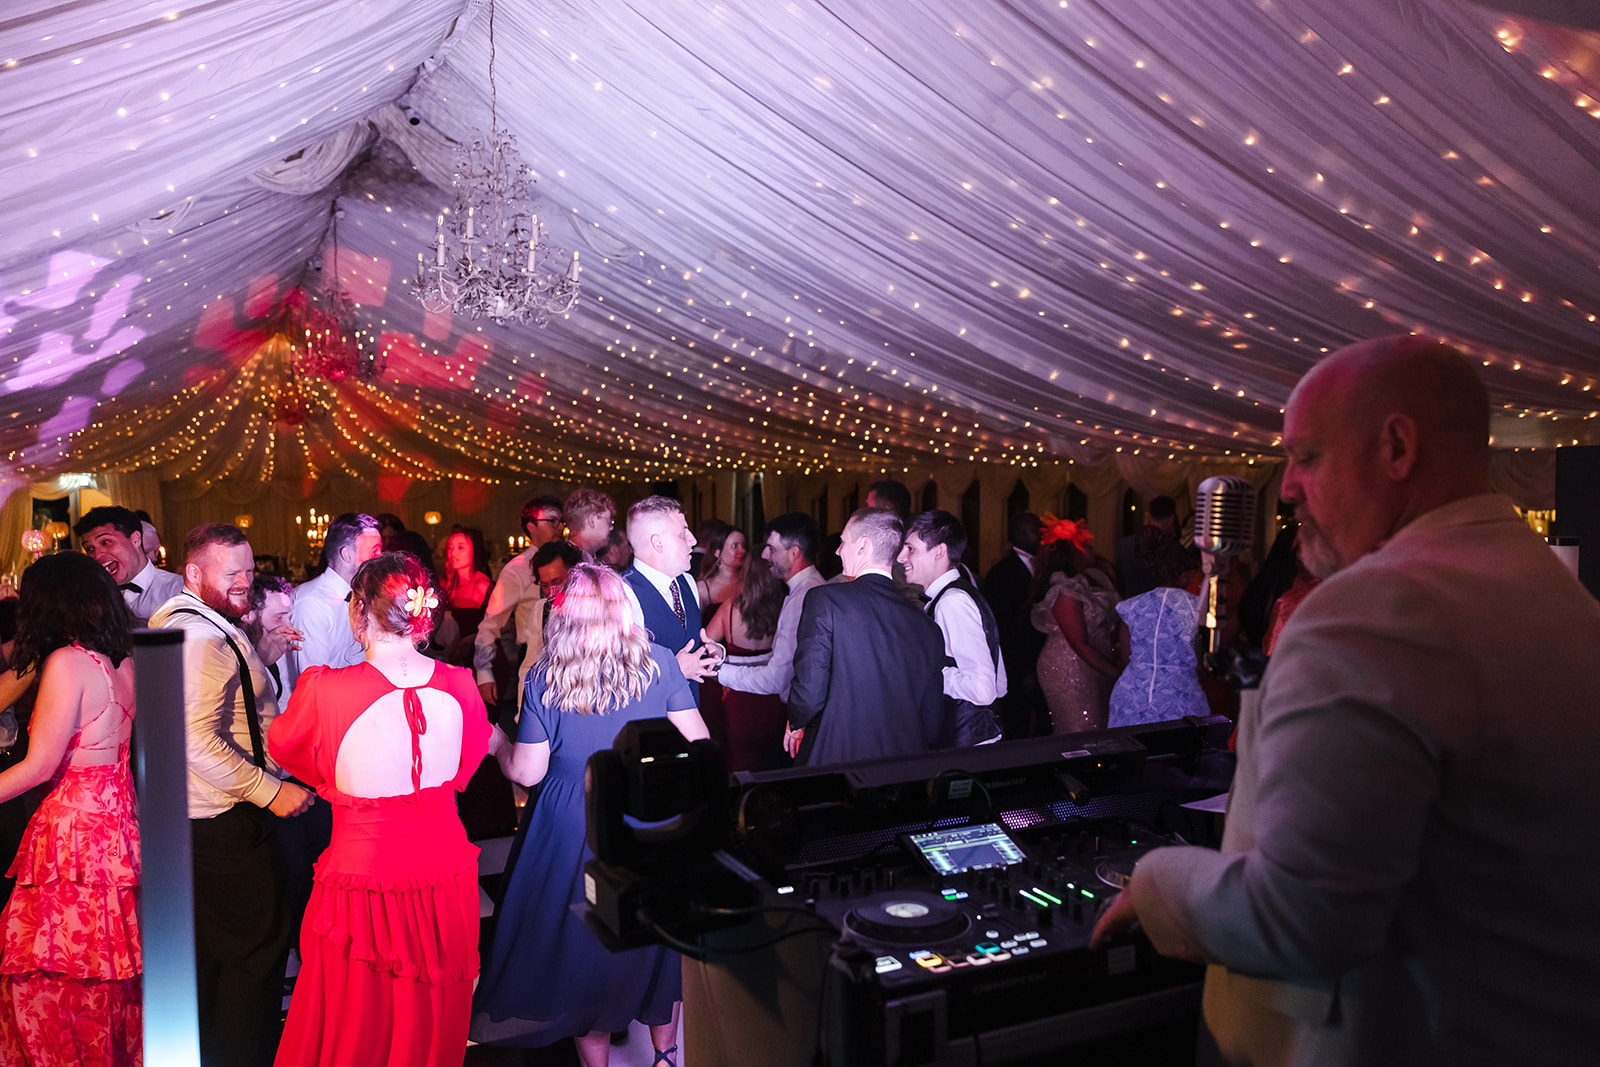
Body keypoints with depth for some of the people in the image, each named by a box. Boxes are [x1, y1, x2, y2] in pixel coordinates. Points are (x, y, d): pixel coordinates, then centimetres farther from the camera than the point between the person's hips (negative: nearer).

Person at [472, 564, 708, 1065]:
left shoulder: (544, 680, -11)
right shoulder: (659, 664, -10)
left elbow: (526, 772, -8)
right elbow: (697, 744, -6)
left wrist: (497, 742, 12)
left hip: (577, 831, -1)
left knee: (584, 945, 16)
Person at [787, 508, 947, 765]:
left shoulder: (825, 600, -8)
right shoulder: (929, 628, 4)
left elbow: (808, 693, -14)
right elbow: (935, 732, 7)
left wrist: (796, 724, 8)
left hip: (835, 762, -4)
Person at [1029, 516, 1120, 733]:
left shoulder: (1090, 578, 7)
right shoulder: (1066, 593, -20)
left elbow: (1107, 625, 14)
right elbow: (1081, 646, -19)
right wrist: (1117, 673, -15)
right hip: (1070, 672, -9)